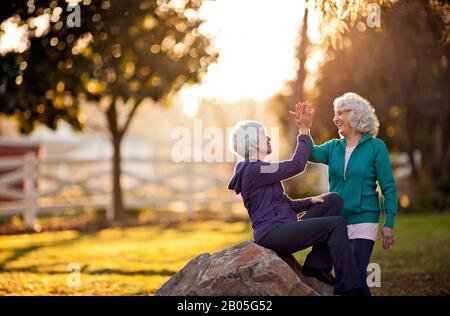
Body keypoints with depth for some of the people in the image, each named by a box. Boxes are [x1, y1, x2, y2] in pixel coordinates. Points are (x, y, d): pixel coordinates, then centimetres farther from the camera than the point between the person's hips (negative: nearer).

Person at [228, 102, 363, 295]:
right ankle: (347, 288, -18)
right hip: (272, 233, -10)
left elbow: (284, 205, 21)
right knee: (336, 224, -17)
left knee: (333, 200, 4)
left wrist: (310, 201, 5)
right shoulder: (252, 170, -11)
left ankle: (317, 265, -2)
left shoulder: (258, 170, 22)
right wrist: (304, 132, -3)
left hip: (281, 230, 10)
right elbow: (297, 165, -11)